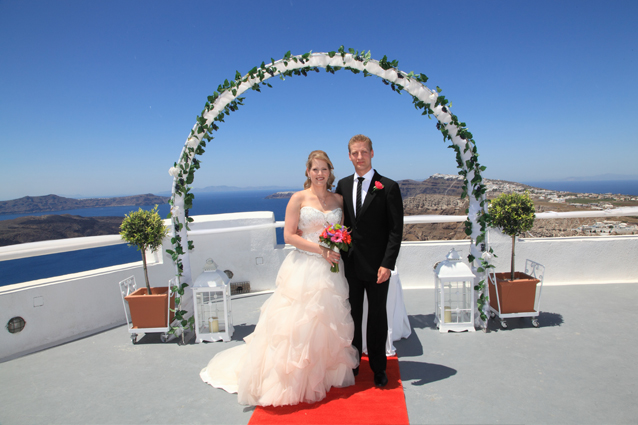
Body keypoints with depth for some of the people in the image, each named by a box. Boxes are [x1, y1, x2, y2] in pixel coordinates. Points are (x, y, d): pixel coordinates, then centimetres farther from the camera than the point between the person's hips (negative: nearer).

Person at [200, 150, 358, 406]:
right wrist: (321, 250, -16)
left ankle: (327, 373, 32)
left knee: (327, 322, 13)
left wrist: (338, 250, -6)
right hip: (304, 268, -4)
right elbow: (289, 235, -9)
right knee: (299, 322, 1)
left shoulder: (339, 199, 8)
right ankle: (294, 381, 18)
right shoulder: (299, 198, -4)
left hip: (330, 270, 5)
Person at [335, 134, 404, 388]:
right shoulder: (343, 185, 7)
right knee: (351, 315, 14)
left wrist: (387, 264, -15)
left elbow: (396, 230, -9)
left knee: (377, 317, 11)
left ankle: (378, 368, 29)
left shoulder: (388, 187, -7)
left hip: (376, 265, -3)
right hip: (349, 263, 4)